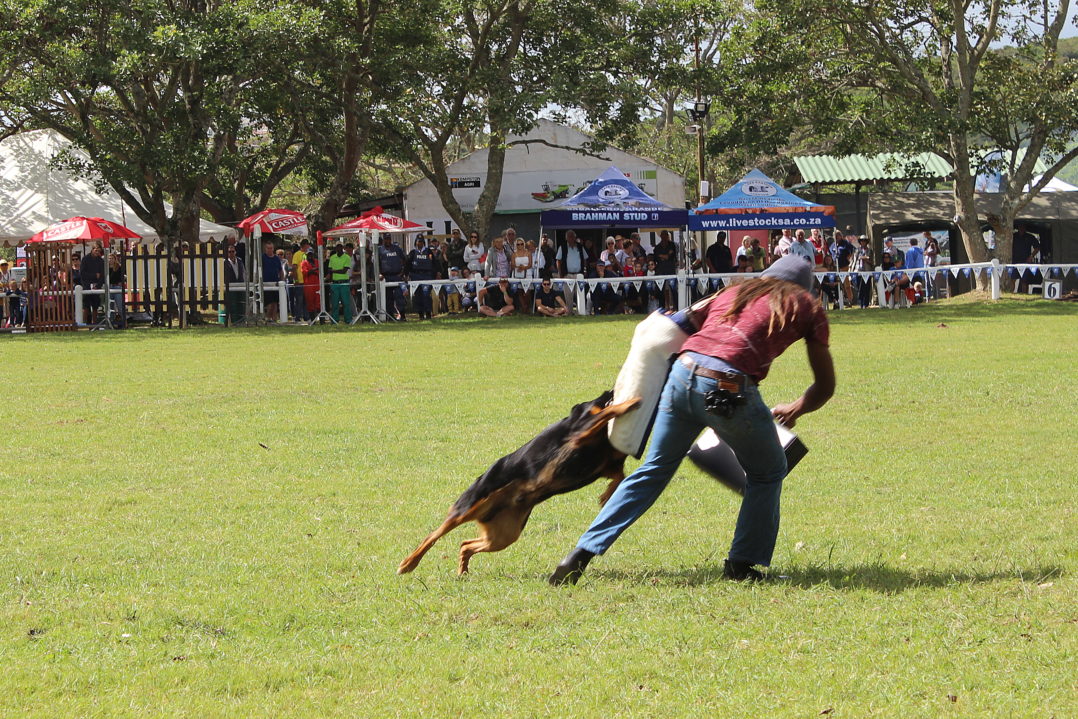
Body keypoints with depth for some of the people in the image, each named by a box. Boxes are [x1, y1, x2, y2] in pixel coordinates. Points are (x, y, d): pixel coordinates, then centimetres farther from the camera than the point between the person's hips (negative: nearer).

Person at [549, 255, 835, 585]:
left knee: (654, 469, 19)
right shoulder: (807, 307, 19)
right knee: (768, 473, 21)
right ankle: (742, 564, 19)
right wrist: (794, 410, 41)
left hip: (683, 374, 4)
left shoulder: (734, 292, 29)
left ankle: (584, 552, 13)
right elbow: (825, 386, 22)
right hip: (730, 388, -4)